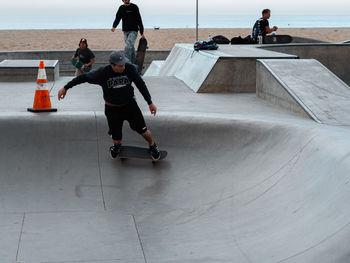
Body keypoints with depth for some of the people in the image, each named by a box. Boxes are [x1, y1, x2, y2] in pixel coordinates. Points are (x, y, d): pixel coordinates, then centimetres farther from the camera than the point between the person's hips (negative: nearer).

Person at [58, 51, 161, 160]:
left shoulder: (130, 68, -17)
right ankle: (117, 146, 44)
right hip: (112, 109, -1)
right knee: (116, 138, 4)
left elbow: (141, 84, -4)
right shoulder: (102, 73, -21)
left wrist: (150, 103, -1)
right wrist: (65, 88, -2)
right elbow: (84, 77, -8)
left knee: (143, 130, -5)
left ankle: (152, 145, 29)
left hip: (129, 105, 1)